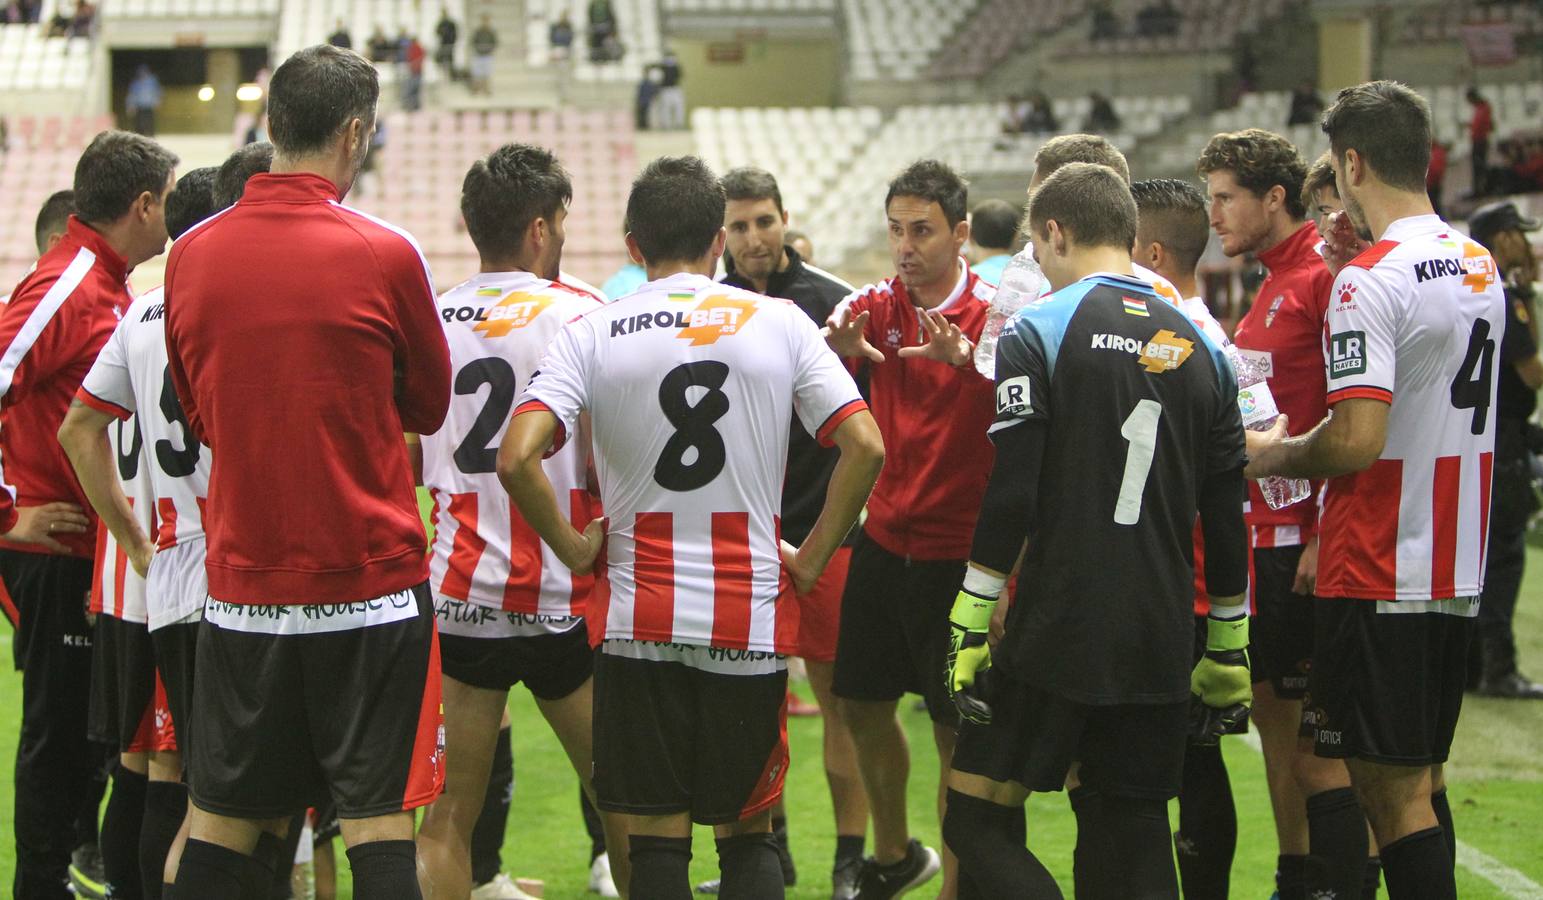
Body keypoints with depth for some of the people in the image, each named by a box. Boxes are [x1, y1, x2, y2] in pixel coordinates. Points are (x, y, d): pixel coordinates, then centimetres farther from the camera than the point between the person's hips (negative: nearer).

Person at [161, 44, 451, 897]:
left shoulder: (190, 254, 3)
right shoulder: (384, 256, -10)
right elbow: (430, 407, 4)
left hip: (241, 582, 4)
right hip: (369, 579, -4)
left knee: (219, 829, 11)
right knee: (379, 826, -1)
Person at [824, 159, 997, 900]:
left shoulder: (991, 314, -11)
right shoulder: (878, 305, 3)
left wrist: (963, 356, -48)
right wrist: (836, 346, -35)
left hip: (959, 552, -5)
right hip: (885, 539, 5)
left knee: (956, 732, -1)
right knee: (862, 705, 14)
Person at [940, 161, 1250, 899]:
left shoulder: (1038, 331, -6)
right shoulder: (1201, 346, 10)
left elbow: (1009, 495, -12)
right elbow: (1225, 512, 12)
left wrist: (970, 625, -9)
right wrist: (1228, 647, 18)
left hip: (1056, 635, -5)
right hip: (1160, 645, 5)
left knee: (980, 824, 1)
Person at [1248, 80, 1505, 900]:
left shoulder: (1371, 282, -17)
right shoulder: (1479, 265, 10)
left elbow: (1358, 439, -24)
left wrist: (1274, 455, -5)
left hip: (1379, 577, -9)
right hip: (1457, 571, 9)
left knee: (1390, 790, -4)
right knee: (1420, 779, 17)